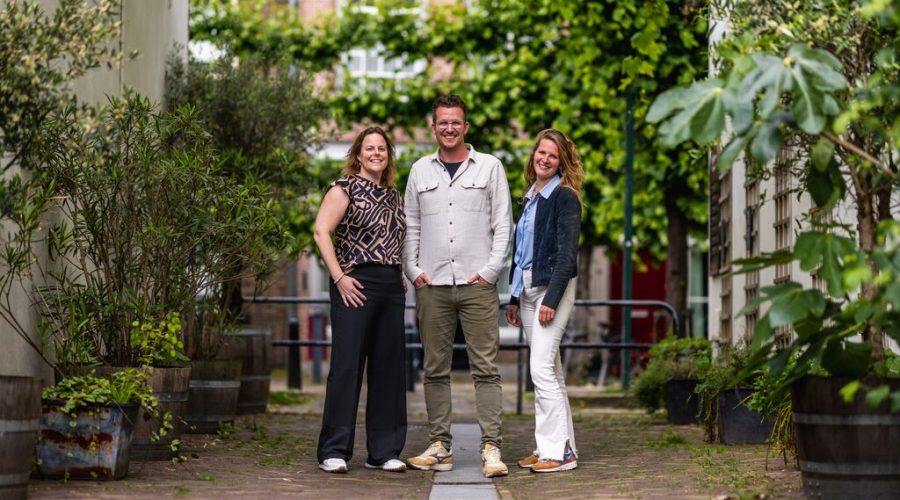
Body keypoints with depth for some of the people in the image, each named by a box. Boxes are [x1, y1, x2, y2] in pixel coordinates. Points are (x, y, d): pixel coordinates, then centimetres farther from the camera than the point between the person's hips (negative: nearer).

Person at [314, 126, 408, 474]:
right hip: (357, 285, -7)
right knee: (347, 366, -6)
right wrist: (339, 277, -16)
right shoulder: (346, 188, -2)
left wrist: (402, 276, 13)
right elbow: (321, 231, -12)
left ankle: (384, 451, 12)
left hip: (391, 288, 7)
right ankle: (333, 451, -2)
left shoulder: (393, 195, 18)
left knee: (389, 367, 6)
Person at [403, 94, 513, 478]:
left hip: (477, 284, -2)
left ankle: (491, 447, -7)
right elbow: (410, 226, 14)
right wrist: (413, 270, 2)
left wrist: (491, 270, -5)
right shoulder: (420, 171, 12)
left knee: (485, 369, -5)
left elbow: (503, 225, 4)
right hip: (432, 285, 2)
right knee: (435, 370, 4)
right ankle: (439, 446, 9)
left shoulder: (489, 167, 6)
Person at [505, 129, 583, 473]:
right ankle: (559, 444, 14)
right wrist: (514, 298, 19)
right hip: (527, 289, 8)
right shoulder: (530, 198, 16)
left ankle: (558, 450, -11)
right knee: (551, 372, 10)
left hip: (553, 287, -8)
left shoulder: (565, 198, -8)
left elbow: (567, 253, -14)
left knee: (541, 369, -13)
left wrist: (551, 298, -20)